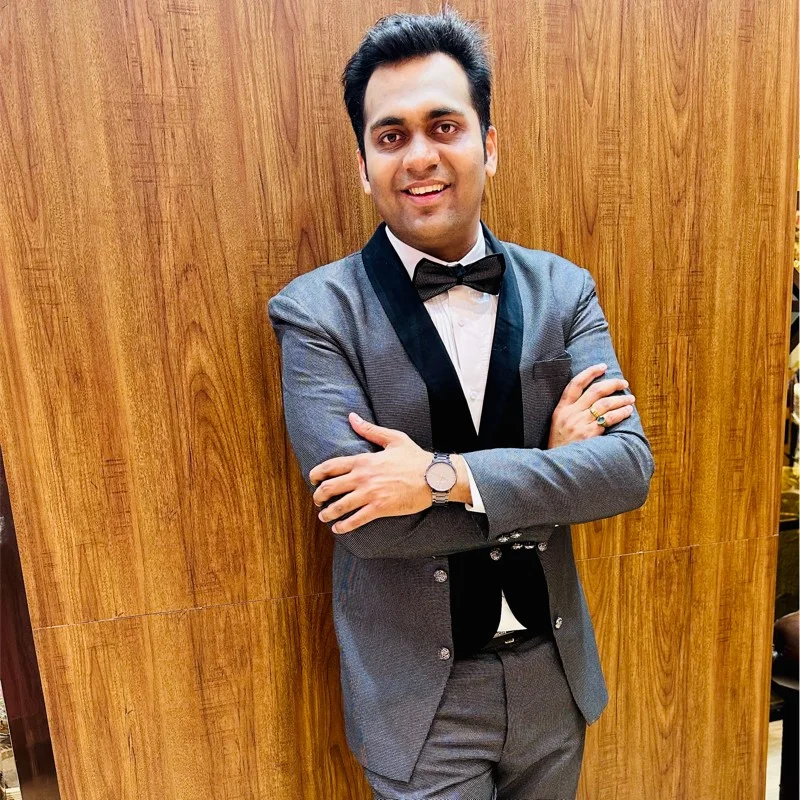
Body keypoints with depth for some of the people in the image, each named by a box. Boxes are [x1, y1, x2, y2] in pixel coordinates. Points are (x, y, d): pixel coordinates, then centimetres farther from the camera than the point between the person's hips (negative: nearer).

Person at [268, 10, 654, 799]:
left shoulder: (563, 289, -4)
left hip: (553, 673, 4)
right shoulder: (316, 310, -14)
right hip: (416, 696, -3)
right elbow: (359, 515, -22)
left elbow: (628, 464, -13)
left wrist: (447, 475, -25)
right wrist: (549, 471, -17)